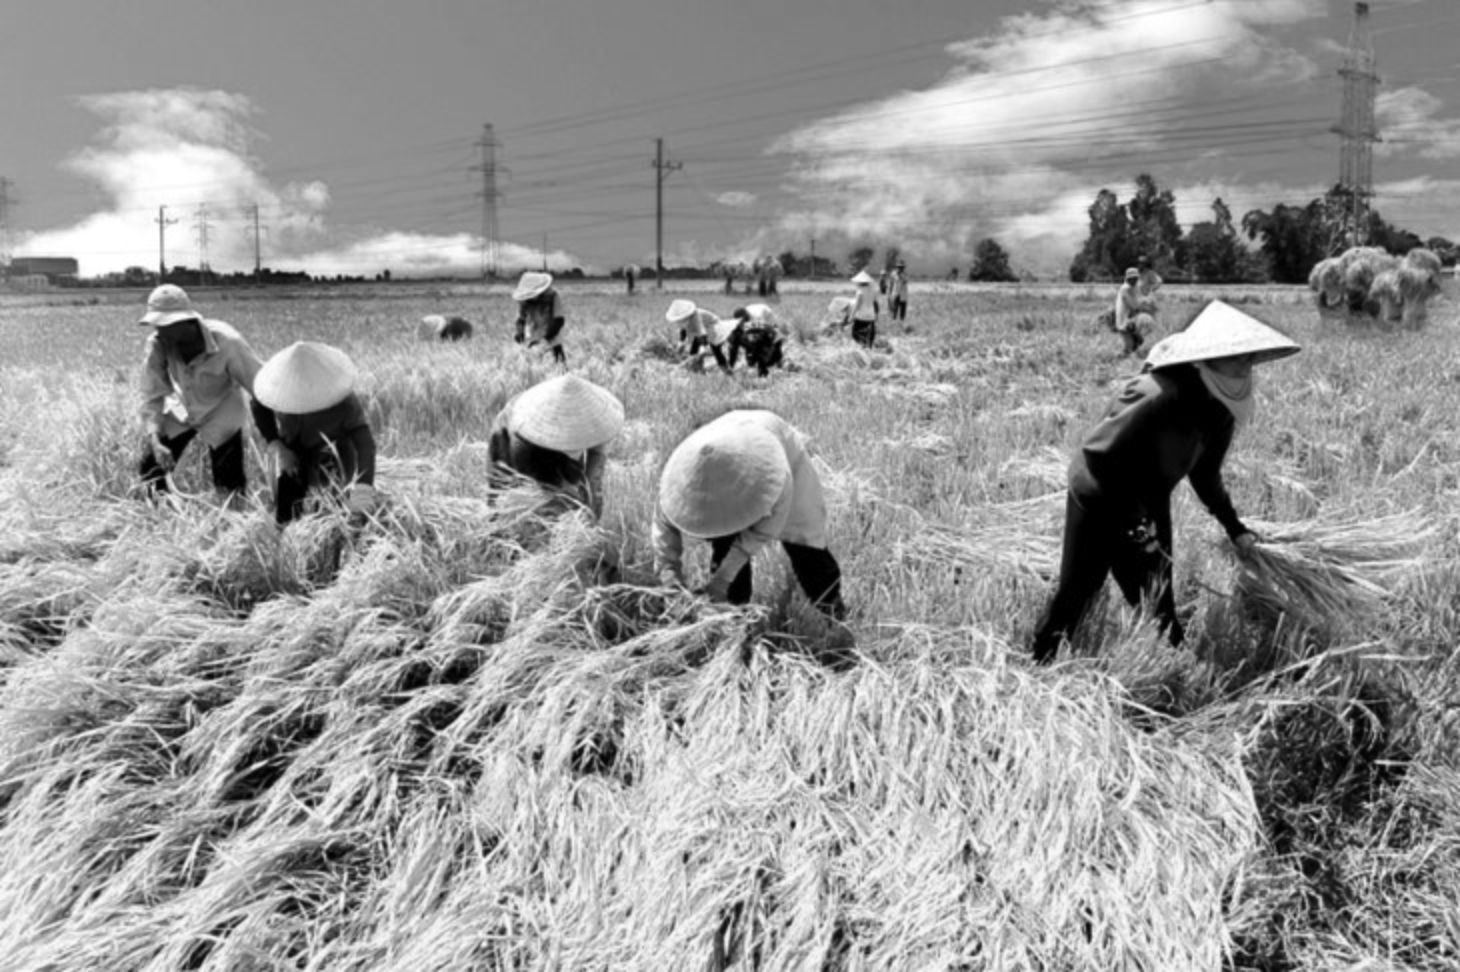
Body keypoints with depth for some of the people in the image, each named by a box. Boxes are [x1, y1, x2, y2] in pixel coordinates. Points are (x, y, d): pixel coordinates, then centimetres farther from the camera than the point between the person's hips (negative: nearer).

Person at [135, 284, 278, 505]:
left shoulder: (226, 343, -35)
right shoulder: (157, 345, -25)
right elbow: (152, 397, -16)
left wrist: (277, 445, -30)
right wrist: (154, 439, -32)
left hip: (220, 415, -3)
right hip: (180, 412, 3)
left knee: (229, 485, -8)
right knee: (150, 468, 0)